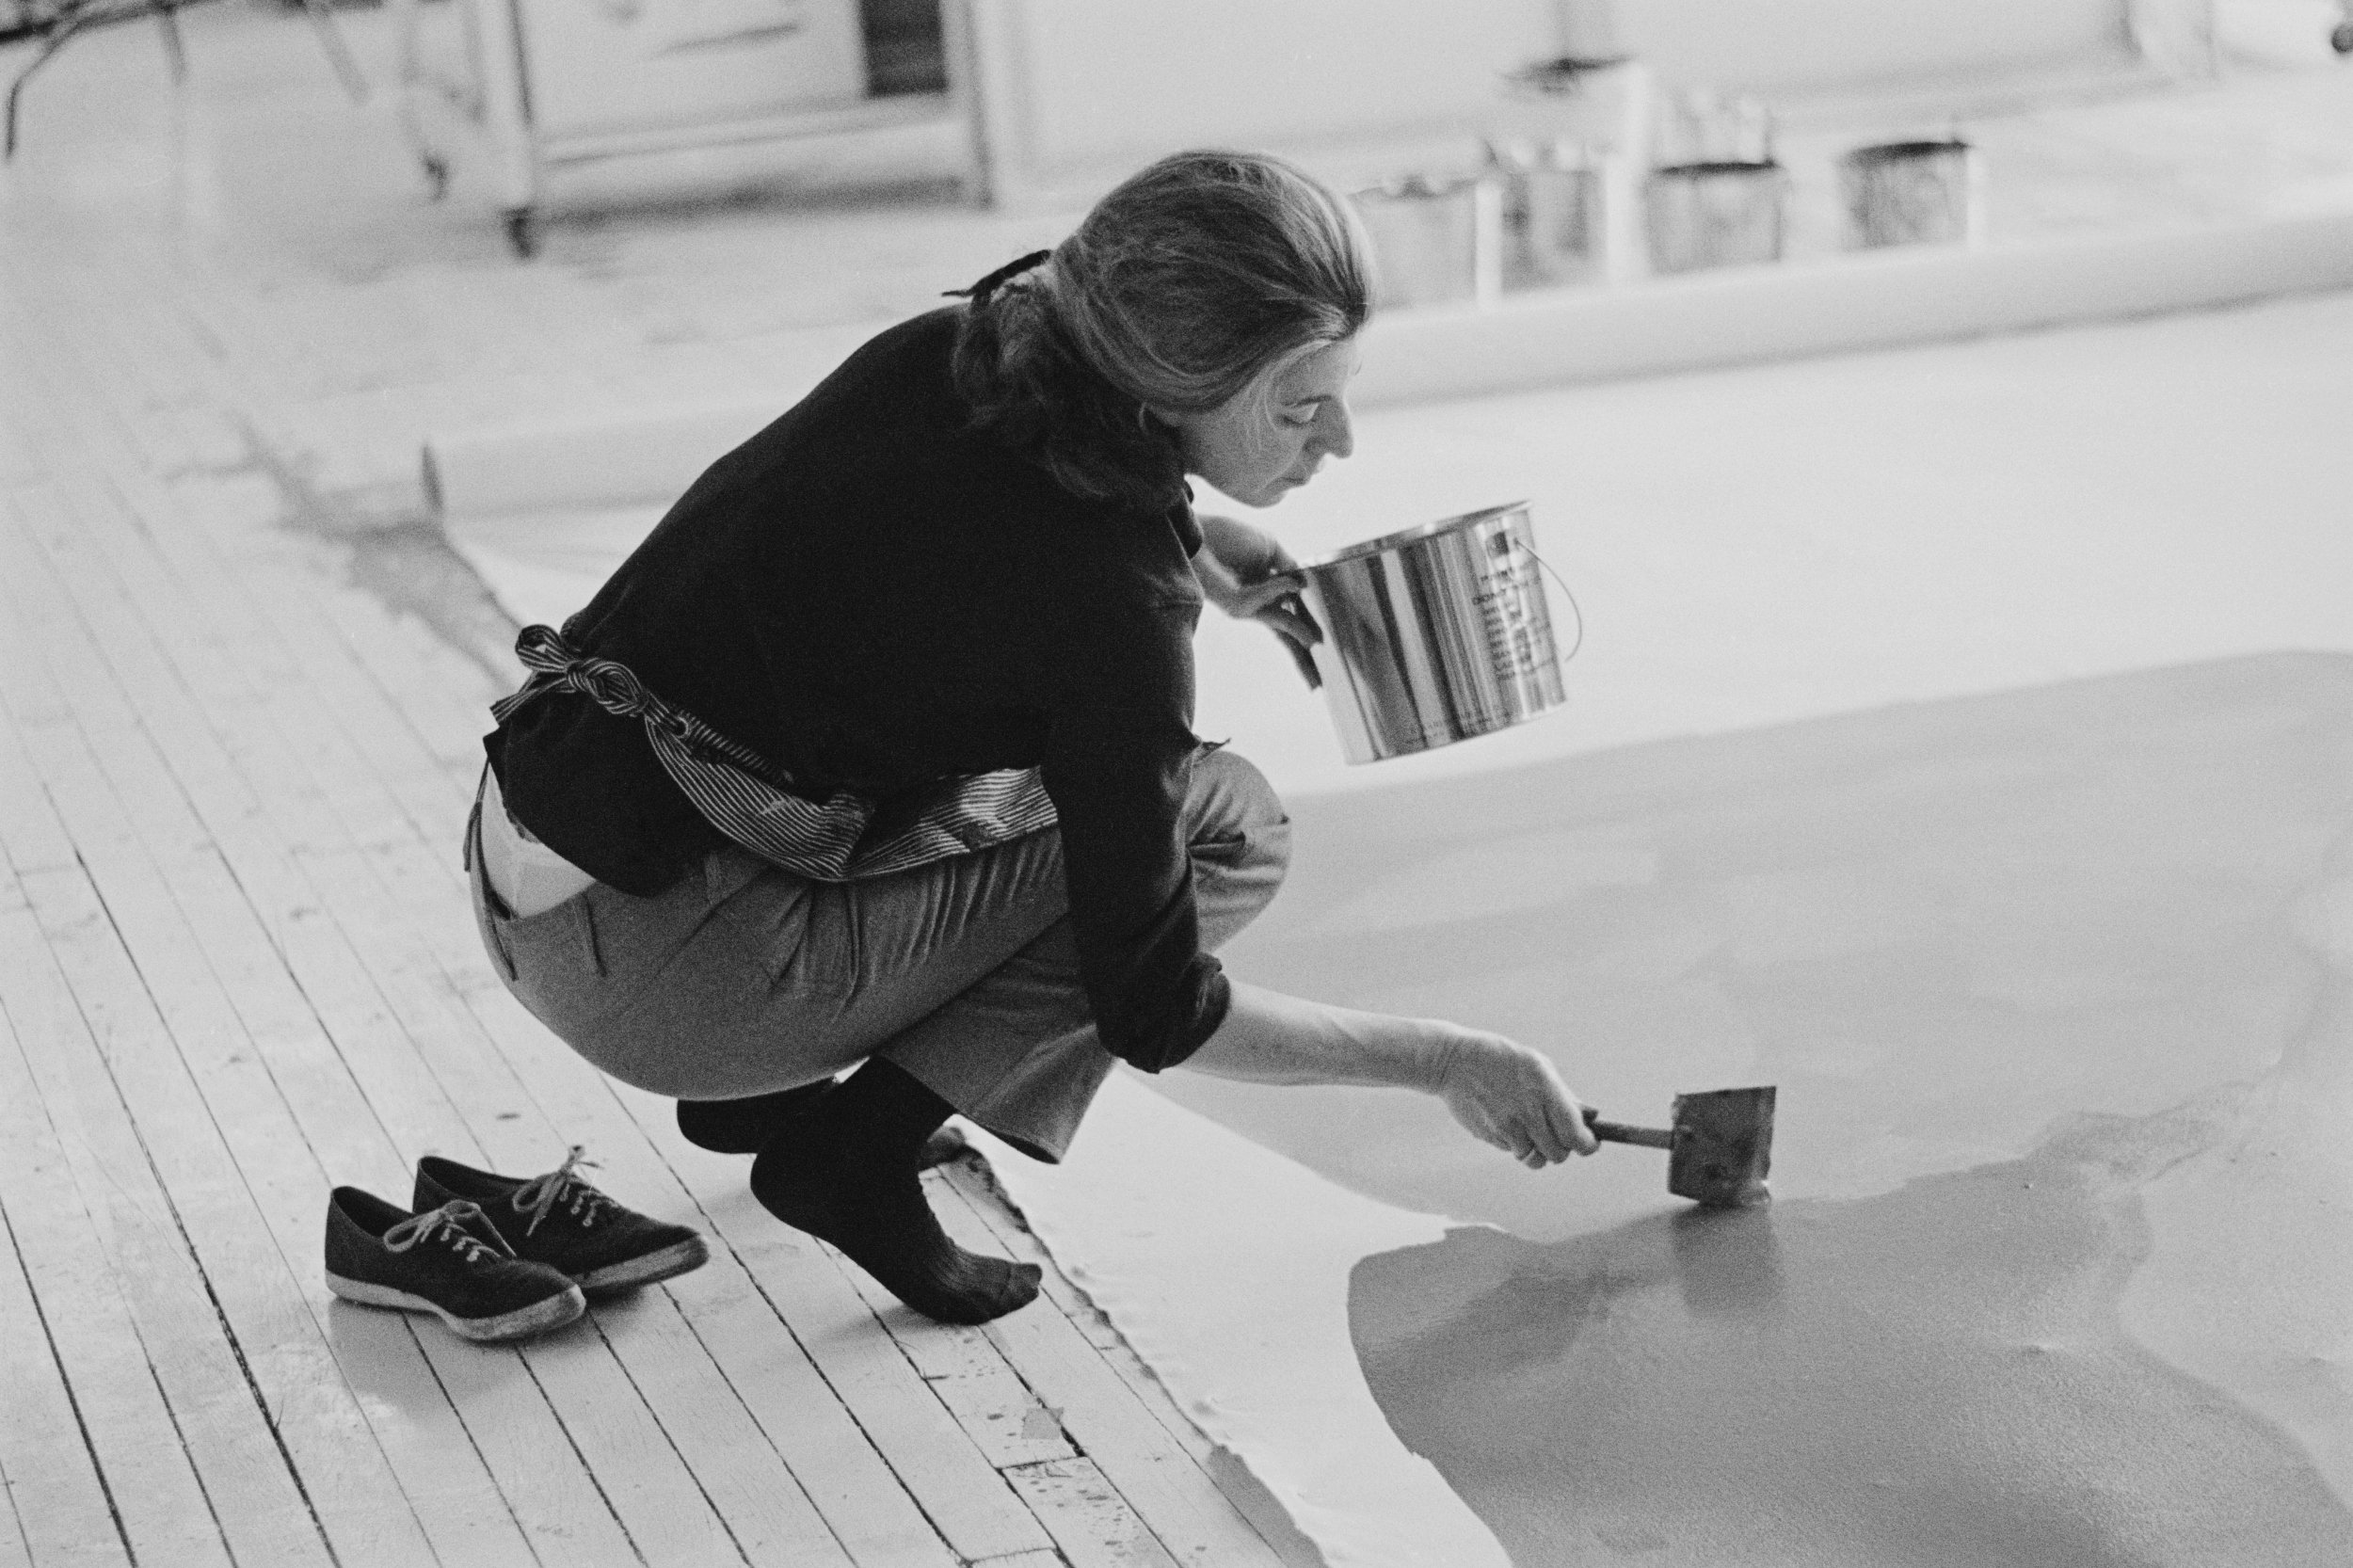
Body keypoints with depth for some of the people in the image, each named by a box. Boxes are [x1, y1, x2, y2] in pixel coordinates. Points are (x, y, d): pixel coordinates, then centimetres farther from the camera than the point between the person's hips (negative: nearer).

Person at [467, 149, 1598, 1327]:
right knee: (1227, 825, -5)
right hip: (648, 969, -8)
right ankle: (857, 1149, -3)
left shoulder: (967, 340, 0)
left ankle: (758, 1086, 19)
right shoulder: (1109, 596, -21)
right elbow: (1156, 1015, -13)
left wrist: (1185, 535, 14)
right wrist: (1444, 1063, -3)